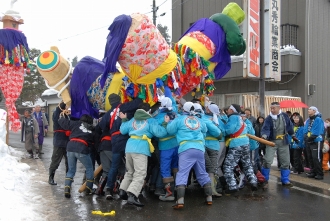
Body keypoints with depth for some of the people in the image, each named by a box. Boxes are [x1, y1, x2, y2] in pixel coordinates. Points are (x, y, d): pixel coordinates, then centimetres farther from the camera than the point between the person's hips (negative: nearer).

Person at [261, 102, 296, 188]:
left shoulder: (284, 116, -3)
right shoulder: (268, 118, -13)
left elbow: (289, 126, 12)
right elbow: (266, 129, -22)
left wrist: (293, 136, 20)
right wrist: (264, 136, -42)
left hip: (283, 142, 4)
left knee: (285, 162, 10)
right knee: (267, 161, -13)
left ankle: (285, 180, 24)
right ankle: (265, 180, 2)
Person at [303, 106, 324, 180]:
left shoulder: (318, 120, -10)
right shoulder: (308, 120, 14)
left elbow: (317, 132, -18)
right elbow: (305, 130, 11)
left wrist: (310, 138, -18)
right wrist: (306, 137, -5)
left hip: (316, 141, -8)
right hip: (308, 142, 8)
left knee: (316, 158, -10)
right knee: (310, 157, 12)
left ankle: (319, 174, -4)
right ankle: (313, 172, 22)